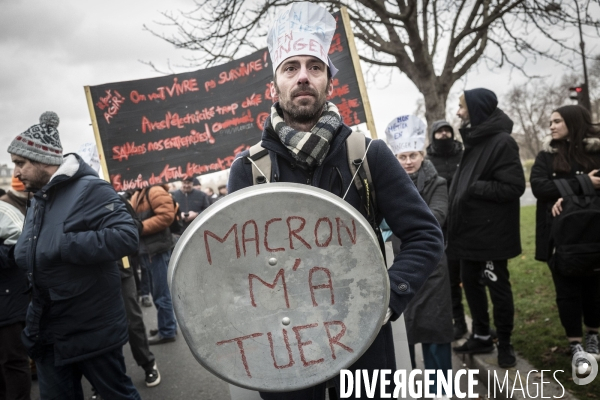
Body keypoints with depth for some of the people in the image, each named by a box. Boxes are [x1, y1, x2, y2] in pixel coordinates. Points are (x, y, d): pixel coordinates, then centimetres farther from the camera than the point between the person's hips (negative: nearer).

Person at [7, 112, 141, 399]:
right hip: (48, 332, 8)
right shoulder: (36, 202, 11)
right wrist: (23, 253, 0)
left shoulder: (89, 189, -16)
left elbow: (126, 236, -27)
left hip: (93, 330, -8)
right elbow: (25, 254, 22)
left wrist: (63, 245, -27)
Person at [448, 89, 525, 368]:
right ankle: (481, 336, 30)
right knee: (470, 282, 15)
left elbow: (514, 187, -21)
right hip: (470, 229, 9)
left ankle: (504, 343, 20)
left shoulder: (501, 142, -15)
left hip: (491, 231, -9)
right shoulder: (475, 140, 12)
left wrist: (475, 188, -19)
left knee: (497, 287, 4)